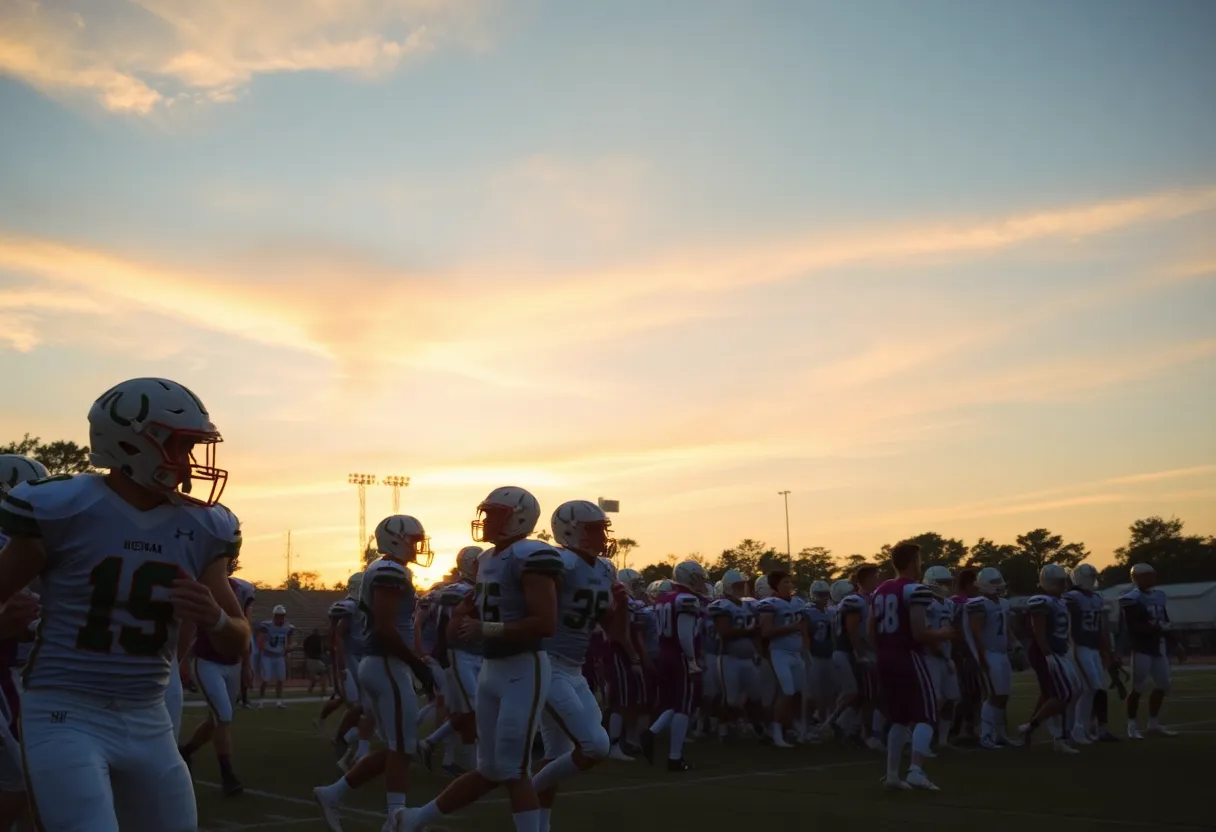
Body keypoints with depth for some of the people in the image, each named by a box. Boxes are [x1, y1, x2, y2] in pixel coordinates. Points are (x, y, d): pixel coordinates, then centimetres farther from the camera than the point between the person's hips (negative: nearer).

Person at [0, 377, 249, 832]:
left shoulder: (200, 527, 3)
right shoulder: (64, 509, -11)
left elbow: (238, 644, 5)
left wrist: (214, 617, -17)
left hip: (149, 722, 6)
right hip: (67, 716, -6)